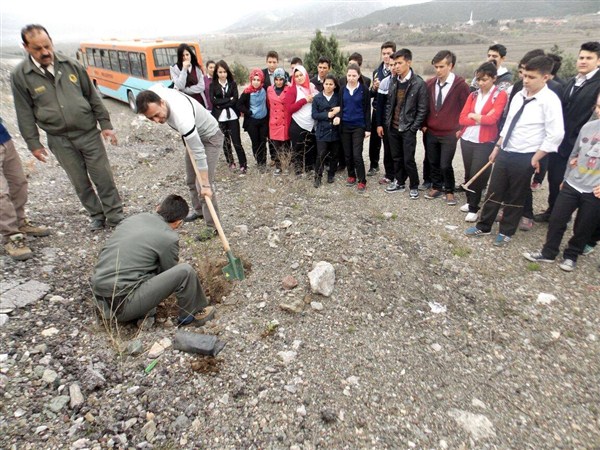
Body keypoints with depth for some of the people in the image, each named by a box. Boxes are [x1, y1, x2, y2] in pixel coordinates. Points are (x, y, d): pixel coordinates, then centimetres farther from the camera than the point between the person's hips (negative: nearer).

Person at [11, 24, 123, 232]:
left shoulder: (70, 65, -1)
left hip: (89, 132, 0)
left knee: (103, 177, 2)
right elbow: (25, 113, 1)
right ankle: (96, 215, 24)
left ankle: (115, 215, 15)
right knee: (80, 182, 8)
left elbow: (93, 97, 5)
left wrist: (105, 124, 3)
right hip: (59, 140, 0)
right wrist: (33, 143, 0)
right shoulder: (20, 76, -3)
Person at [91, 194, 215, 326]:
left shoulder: (133, 218, 9)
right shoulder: (169, 238, -10)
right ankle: (191, 315, 11)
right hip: (121, 304, -8)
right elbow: (170, 273, 6)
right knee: (185, 271, -10)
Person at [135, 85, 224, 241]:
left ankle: (212, 226, -2)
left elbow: (199, 154, -36)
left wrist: (205, 185, -30)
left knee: (204, 184, -13)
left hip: (210, 138, -9)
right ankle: (200, 210, 35)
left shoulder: (183, 120, -43)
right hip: (194, 135, 9)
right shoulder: (154, 91, -20)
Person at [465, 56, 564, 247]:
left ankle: (506, 232, 25)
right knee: (494, 192, 12)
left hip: (524, 157, -6)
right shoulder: (519, 96, 6)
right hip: (505, 153, 6)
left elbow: (556, 134, -16)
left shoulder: (549, 100, -14)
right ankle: (483, 226, 26)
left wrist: (535, 158, -13)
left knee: (516, 197, 9)